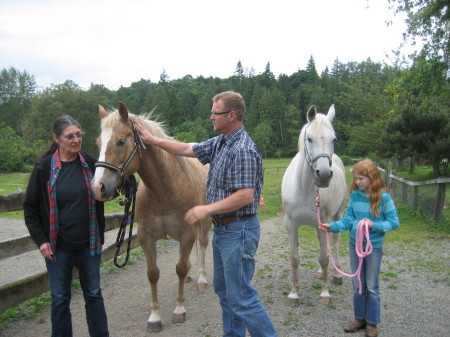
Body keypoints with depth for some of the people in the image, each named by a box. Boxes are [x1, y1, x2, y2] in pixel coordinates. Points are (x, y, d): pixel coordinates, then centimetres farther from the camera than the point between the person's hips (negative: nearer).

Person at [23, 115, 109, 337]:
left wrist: (100, 236, 8)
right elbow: (30, 207, -1)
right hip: (57, 246, -1)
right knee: (60, 298, 10)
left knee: (93, 294, 14)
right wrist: (40, 239, -7)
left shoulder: (90, 164, -2)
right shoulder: (44, 167, -7)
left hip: (88, 244, 2)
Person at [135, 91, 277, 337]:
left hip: (238, 231, -10)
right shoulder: (219, 143, 8)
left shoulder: (242, 150, -21)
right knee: (224, 290, 20)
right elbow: (188, 149, 17)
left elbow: (245, 196, -27)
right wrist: (153, 140, 14)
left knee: (240, 297, -3)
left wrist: (207, 209, -23)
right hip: (222, 229, 10)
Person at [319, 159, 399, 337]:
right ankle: (360, 318, 32)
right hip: (355, 244, 4)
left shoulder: (384, 197, -14)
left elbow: (394, 222, -11)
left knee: (371, 286, 10)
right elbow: (348, 219, -1)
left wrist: (374, 225, -25)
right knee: (357, 285, 15)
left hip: (374, 246, -4)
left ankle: (372, 323, 26)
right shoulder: (355, 195, -3)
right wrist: (332, 226, -16)